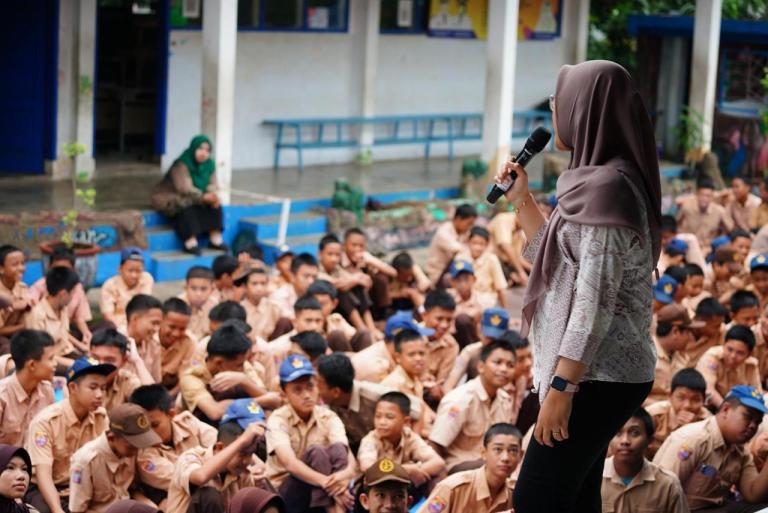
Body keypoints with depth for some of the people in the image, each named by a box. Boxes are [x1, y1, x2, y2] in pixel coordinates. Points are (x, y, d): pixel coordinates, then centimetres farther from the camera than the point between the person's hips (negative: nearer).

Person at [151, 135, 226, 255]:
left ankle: (215, 239, -20)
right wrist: (203, 197, -41)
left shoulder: (209, 165, 0)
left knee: (215, 205, -18)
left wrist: (212, 194, -23)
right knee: (186, 207, -37)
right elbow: (184, 188, -30)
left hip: (195, 198, 7)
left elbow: (212, 184, 1)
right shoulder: (181, 165, -23)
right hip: (172, 199, -7)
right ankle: (190, 243, -40)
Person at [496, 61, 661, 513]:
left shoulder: (606, 187, -19)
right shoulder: (598, 180, 11)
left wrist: (562, 386, -23)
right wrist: (521, 199, 16)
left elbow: (595, 301, -23)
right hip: (599, 372, 10)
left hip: (598, 377, -10)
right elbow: (558, 260, 24)